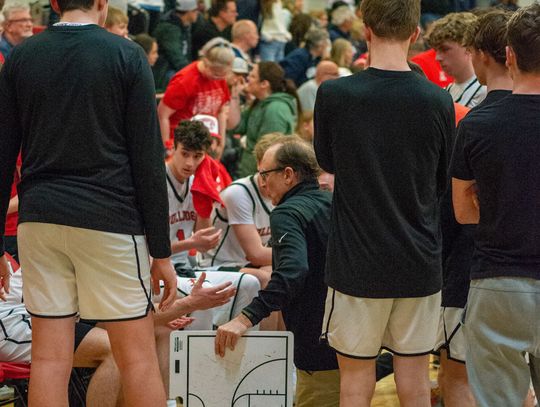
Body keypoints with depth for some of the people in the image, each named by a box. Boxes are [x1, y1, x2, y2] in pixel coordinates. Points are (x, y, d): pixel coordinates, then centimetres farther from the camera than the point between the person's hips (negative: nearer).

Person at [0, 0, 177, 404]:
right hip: (110, 219, -3)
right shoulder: (127, 56, -2)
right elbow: (148, 159, -5)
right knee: (138, 356, 2)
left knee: (50, 359, 3)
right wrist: (162, 252, -2)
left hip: (39, 219, 3)